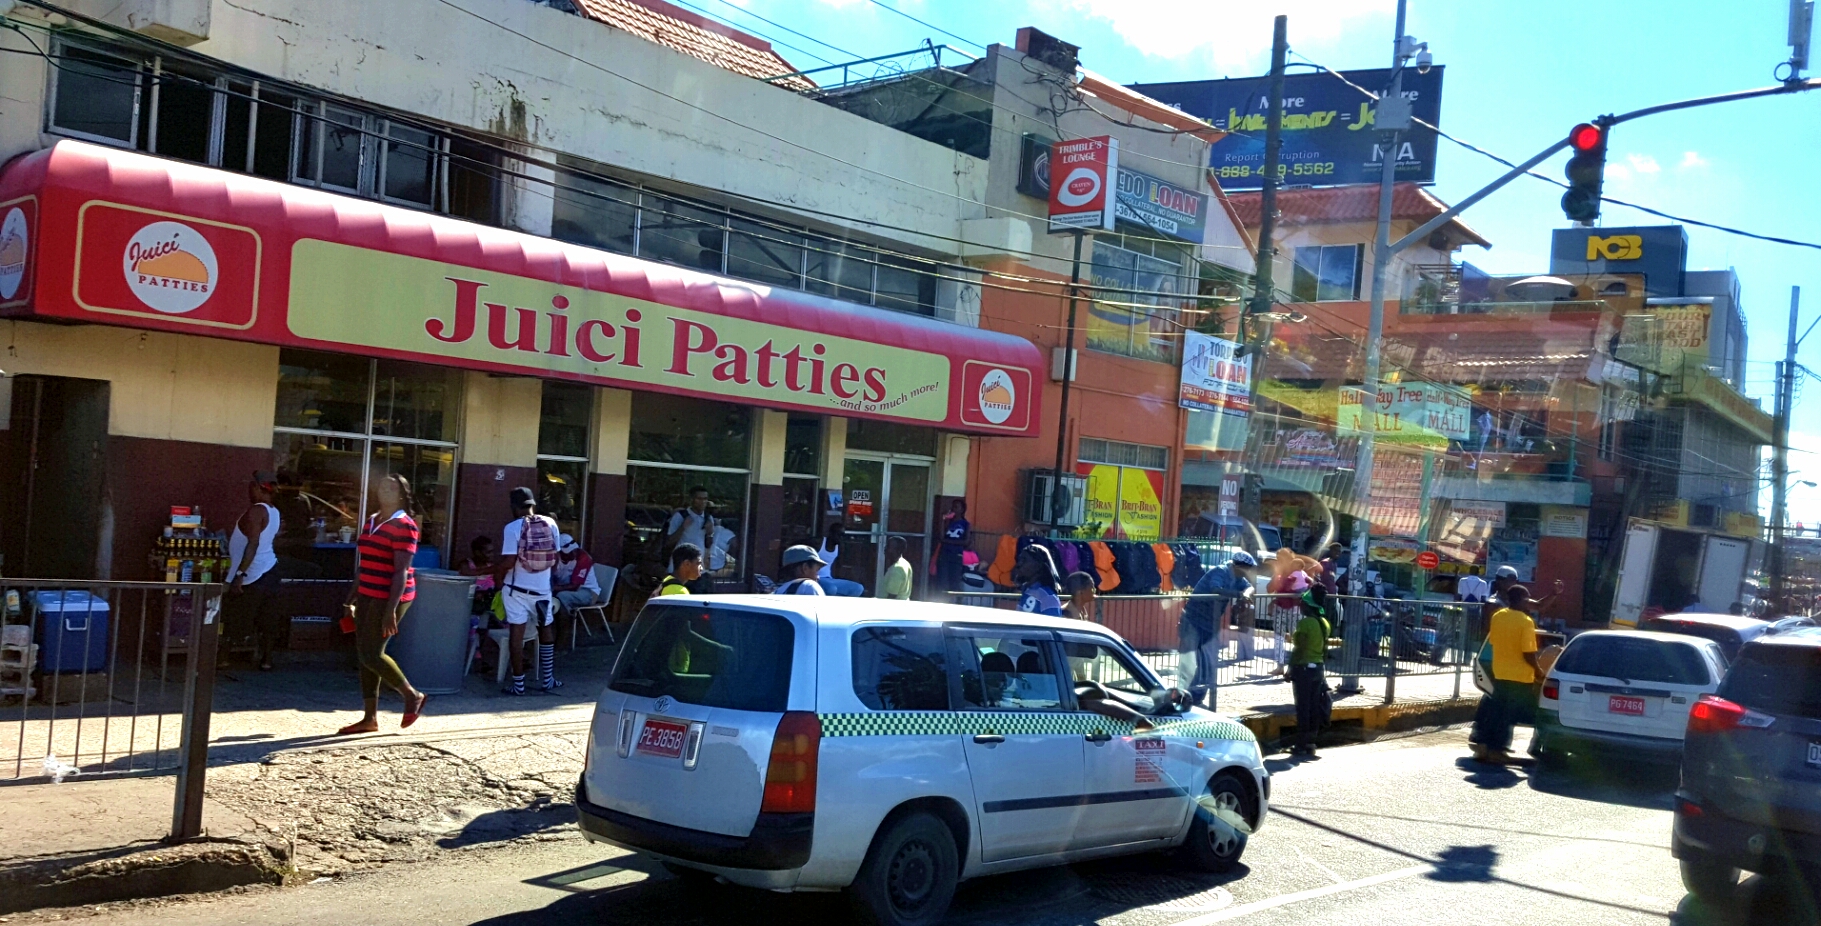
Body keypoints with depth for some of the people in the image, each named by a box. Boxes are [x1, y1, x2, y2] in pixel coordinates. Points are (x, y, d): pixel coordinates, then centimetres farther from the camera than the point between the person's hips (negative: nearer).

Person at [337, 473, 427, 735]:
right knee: (365, 655, 7)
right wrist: (351, 599, 20)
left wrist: (391, 609, -23)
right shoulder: (371, 521, 14)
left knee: (371, 654, -10)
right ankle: (370, 718, 12)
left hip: (389, 598, -9)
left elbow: (401, 571, -18)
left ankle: (413, 695, 8)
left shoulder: (403, 526, -12)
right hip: (368, 596, 9)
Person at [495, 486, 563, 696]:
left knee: (516, 633, 2)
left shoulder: (512, 528, -12)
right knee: (546, 630, 19)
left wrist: (497, 576, 2)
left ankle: (518, 684, 5)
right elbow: (555, 558, 6)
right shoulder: (550, 524, -1)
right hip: (542, 589, 3)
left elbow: (508, 562, -17)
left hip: (517, 588, -3)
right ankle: (548, 680, 25)